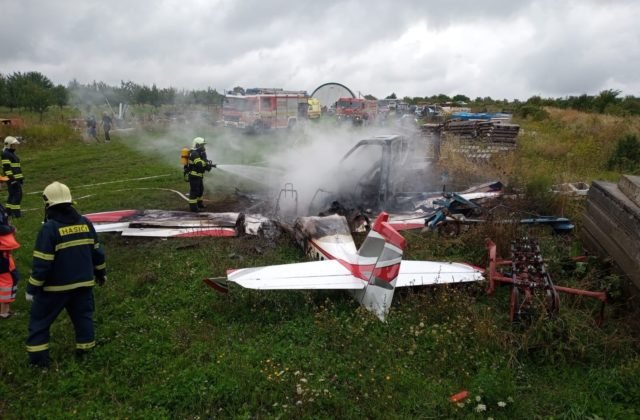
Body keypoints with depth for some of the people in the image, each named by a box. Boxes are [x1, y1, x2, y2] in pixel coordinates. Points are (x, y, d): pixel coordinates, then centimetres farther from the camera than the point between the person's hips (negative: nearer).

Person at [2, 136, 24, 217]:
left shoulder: (12, 153, 19)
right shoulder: (5, 154, -12)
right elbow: (7, 168, -18)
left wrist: (20, 177, 25)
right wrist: (12, 178, -22)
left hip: (16, 178, 10)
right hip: (12, 178, -10)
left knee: (13, 194, 15)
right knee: (17, 194, -12)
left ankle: (8, 211, 23)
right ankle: (15, 212, -11)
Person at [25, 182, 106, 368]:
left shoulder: (49, 228, -18)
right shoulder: (85, 223, 0)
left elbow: (41, 263, -17)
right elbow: (97, 252, 8)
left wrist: (32, 288, -8)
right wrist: (101, 273, 21)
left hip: (56, 286, -5)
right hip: (83, 283, 5)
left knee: (39, 319, 12)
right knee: (83, 316, 18)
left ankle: (38, 359, 15)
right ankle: (86, 351, 25)